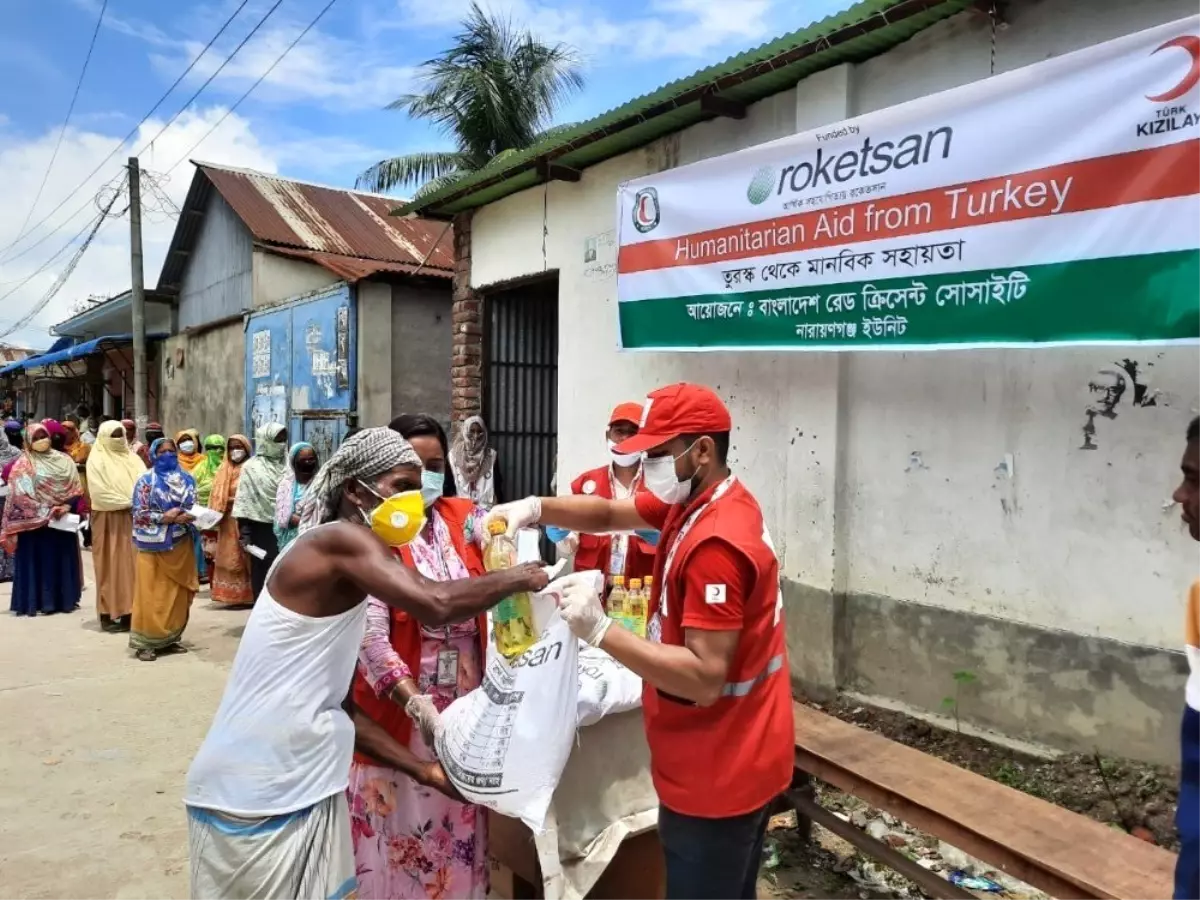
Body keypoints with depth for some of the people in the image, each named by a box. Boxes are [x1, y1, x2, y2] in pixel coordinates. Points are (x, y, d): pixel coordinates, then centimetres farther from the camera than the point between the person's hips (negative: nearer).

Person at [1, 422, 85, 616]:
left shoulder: (64, 461, 8)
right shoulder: (23, 466, 0)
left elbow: (77, 489, 4)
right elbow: (18, 495, -8)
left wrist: (66, 506, -13)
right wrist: (47, 511, -15)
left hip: (63, 521, 3)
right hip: (35, 523, -3)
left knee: (63, 559, 8)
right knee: (39, 560, 0)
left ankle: (65, 599, 16)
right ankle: (39, 601, 4)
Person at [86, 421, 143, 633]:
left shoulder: (131, 458, 13)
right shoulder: (97, 459, -4)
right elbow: (100, 492, -13)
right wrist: (128, 502, -15)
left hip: (132, 518, 5)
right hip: (108, 519, -5)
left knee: (131, 564, 4)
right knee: (111, 565, -2)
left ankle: (130, 610, 9)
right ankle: (108, 613, 2)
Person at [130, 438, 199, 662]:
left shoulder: (186, 479, 9)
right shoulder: (146, 481, -1)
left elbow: (195, 507, 7)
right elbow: (138, 514, -7)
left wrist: (188, 517, -14)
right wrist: (164, 517, -19)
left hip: (180, 544, 4)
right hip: (154, 545, -4)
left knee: (178, 593, 7)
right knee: (151, 594, -3)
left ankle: (171, 639, 18)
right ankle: (145, 643, 5)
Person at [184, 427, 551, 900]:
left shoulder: (341, 577, 13)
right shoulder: (338, 541, -15)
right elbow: (437, 605, -31)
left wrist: (423, 769, 13)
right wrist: (519, 577, -13)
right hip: (256, 798, -9)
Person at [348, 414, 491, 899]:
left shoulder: (464, 517, 4)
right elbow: (370, 635, -17)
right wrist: (418, 705, -29)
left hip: (467, 701, 4)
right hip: (400, 708, -4)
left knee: (461, 832, 18)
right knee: (401, 834, 10)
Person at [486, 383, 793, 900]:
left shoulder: (717, 544, -28)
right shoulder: (696, 500, 3)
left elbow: (704, 679, -30)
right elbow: (609, 514, 5)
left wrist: (599, 630, -32)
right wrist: (535, 508, -12)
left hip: (718, 773, -9)